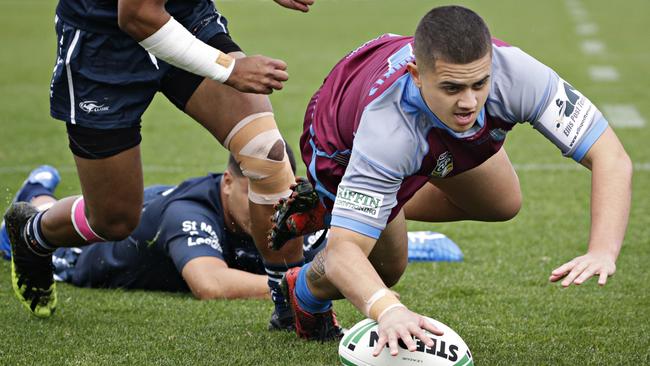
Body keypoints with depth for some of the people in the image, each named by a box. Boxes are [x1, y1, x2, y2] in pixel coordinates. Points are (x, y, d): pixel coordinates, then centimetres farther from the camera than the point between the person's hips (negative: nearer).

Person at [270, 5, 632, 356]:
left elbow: (611, 157, -40)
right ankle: (307, 293, 35)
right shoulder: (387, 131, -49)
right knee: (385, 268, -1)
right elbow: (343, 252, -49)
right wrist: (388, 311, -69)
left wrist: (603, 251, -55)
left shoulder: (514, 71, -42)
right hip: (342, 144, -4)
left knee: (503, 204, 17)